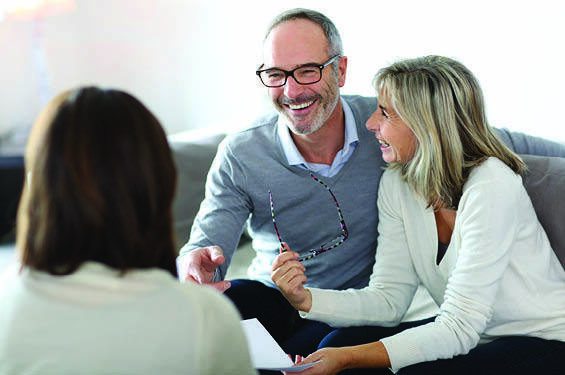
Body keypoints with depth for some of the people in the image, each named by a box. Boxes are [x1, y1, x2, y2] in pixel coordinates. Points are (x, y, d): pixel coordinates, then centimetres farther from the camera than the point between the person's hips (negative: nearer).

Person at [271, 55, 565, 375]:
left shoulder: (491, 186, -25)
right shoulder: (396, 184, -3)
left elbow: (460, 328, -27)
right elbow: (389, 298, -2)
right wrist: (307, 299, -18)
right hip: (467, 334, 6)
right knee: (337, 343, -11)